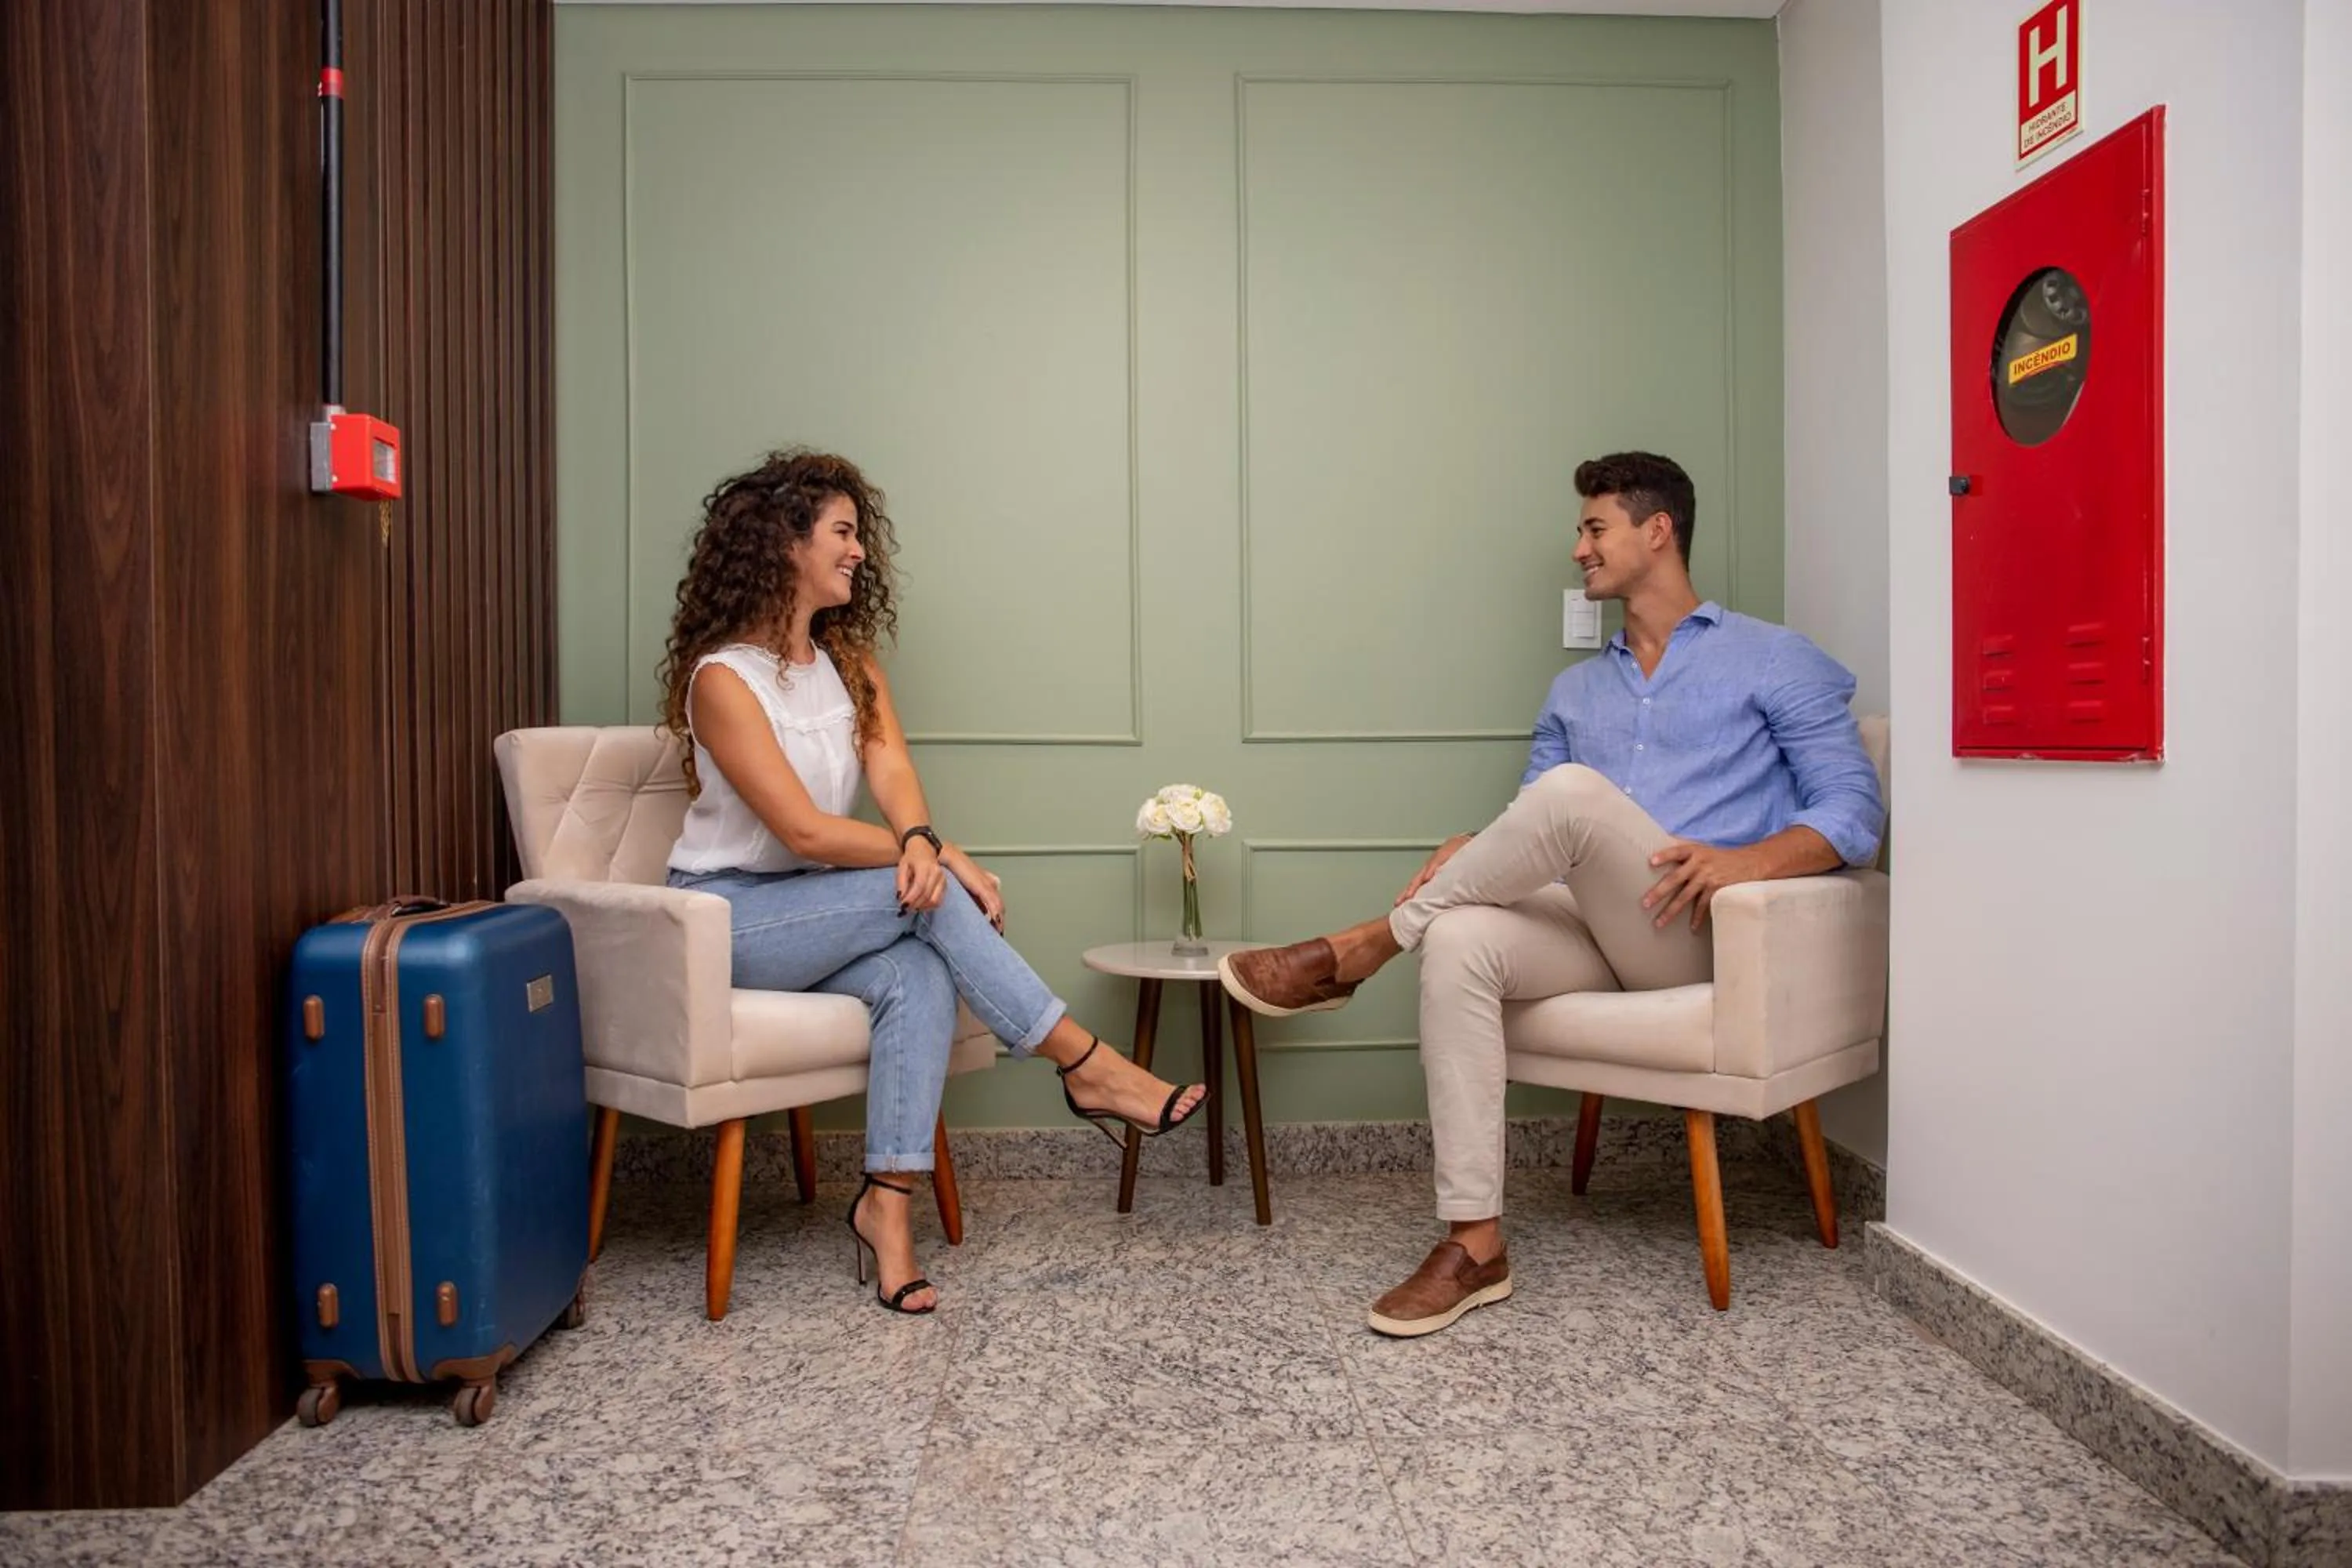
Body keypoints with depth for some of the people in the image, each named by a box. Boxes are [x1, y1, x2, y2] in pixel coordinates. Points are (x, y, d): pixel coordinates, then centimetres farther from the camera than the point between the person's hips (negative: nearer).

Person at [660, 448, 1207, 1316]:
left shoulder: (850, 659, 9)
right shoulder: (723, 676, -15)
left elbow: (892, 769, -8)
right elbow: (804, 829, -22)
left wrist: (920, 842, -30)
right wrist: (934, 856, -21)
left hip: (810, 911, 6)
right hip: (726, 915, -6)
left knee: (917, 975, -26)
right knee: (930, 895, -26)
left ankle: (887, 1204, -24)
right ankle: (1089, 1067, -19)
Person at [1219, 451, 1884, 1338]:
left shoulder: (1774, 661, 8)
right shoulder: (1576, 691, 24)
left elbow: (1855, 812, -1)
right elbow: (1545, 841, 18)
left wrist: (1748, 859, -21)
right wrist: (1476, 854, -6)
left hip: (1707, 938, -4)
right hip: (1593, 931, 5)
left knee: (1573, 791, -31)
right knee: (1460, 941, -29)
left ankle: (1356, 951, -18)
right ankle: (1475, 1242, -27)